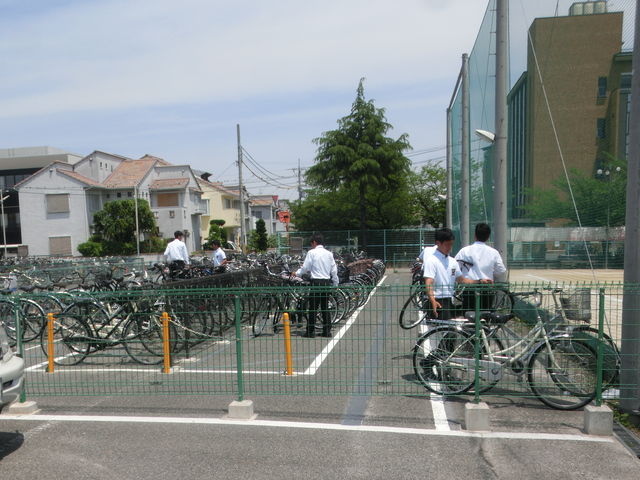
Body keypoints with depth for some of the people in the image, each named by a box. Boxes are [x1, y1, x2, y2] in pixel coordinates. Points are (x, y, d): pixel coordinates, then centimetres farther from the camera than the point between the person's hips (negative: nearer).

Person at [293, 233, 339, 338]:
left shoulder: (312, 252, -6)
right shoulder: (329, 253, 9)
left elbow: (305, 267, -4)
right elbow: (334, 271, 11)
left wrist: (296, 273, 13)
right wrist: (335, 284, 19)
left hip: (316, 282, -5)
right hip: (327, 282, 5)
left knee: (313, 307, 0)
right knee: (325, 307, 11)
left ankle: (310, 331, 2)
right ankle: (327, 331, 13)